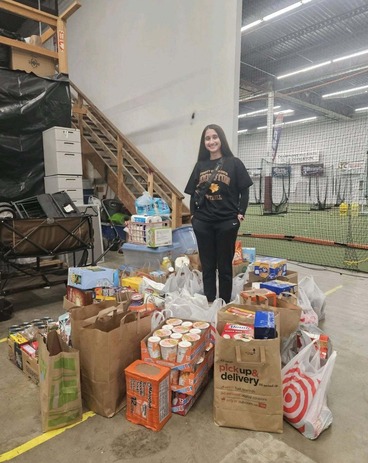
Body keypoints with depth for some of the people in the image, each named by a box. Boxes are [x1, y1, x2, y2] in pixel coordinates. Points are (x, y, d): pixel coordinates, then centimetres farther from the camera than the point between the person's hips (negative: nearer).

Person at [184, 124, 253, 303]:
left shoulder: (234, 163, 2)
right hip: (202, 223, 3)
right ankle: (209, 305, 21)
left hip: (227, 222, -2)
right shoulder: (200, 165, 10)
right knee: (207, 266, 9)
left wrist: (241, 213, -8)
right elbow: (193, 193, 12)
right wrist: (193, 214, 3)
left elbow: (244, 191, 0)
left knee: (225, 266, 7)